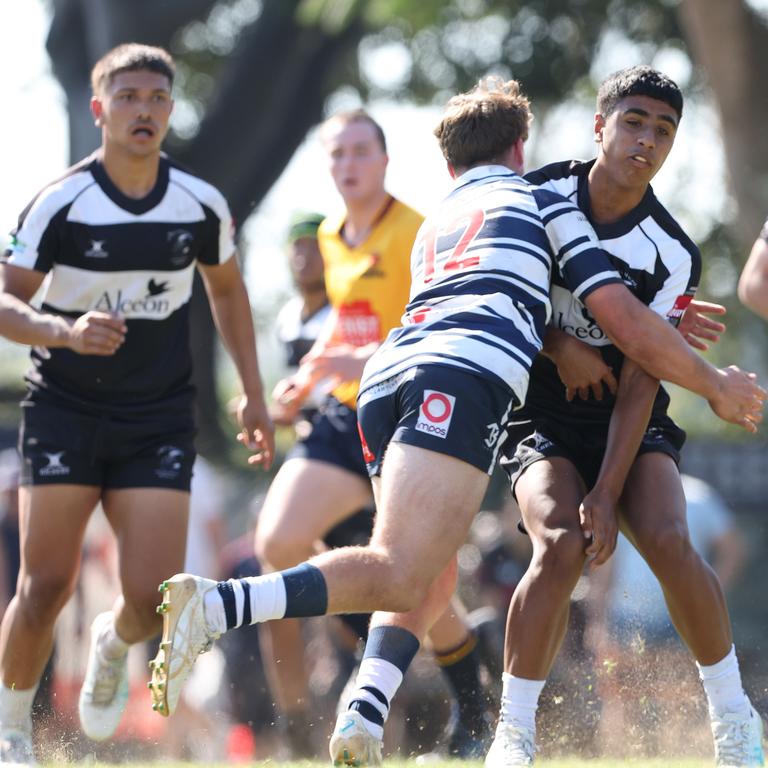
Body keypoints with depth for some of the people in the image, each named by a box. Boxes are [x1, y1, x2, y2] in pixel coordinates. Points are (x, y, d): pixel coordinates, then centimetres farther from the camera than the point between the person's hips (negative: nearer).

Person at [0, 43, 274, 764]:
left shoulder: (202, 205, -2)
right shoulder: (59, 202, -12)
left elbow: (226, 288, 17)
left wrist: (252, 393, 15)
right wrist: (67, 331, -31)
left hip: (159, 418, 2)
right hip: (64, 412, -2)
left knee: (153, 597, -9)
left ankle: (113, 644, 29)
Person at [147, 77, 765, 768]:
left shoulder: (432, 227, 40)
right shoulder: (543, 200, 23)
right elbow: (623, 321, 16)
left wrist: (666, 324, 55)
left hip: (386, 376, 7)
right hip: (465, 379, -7)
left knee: (432, 582, 17)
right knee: (400, 575, -18)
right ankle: (218, 605, -38)